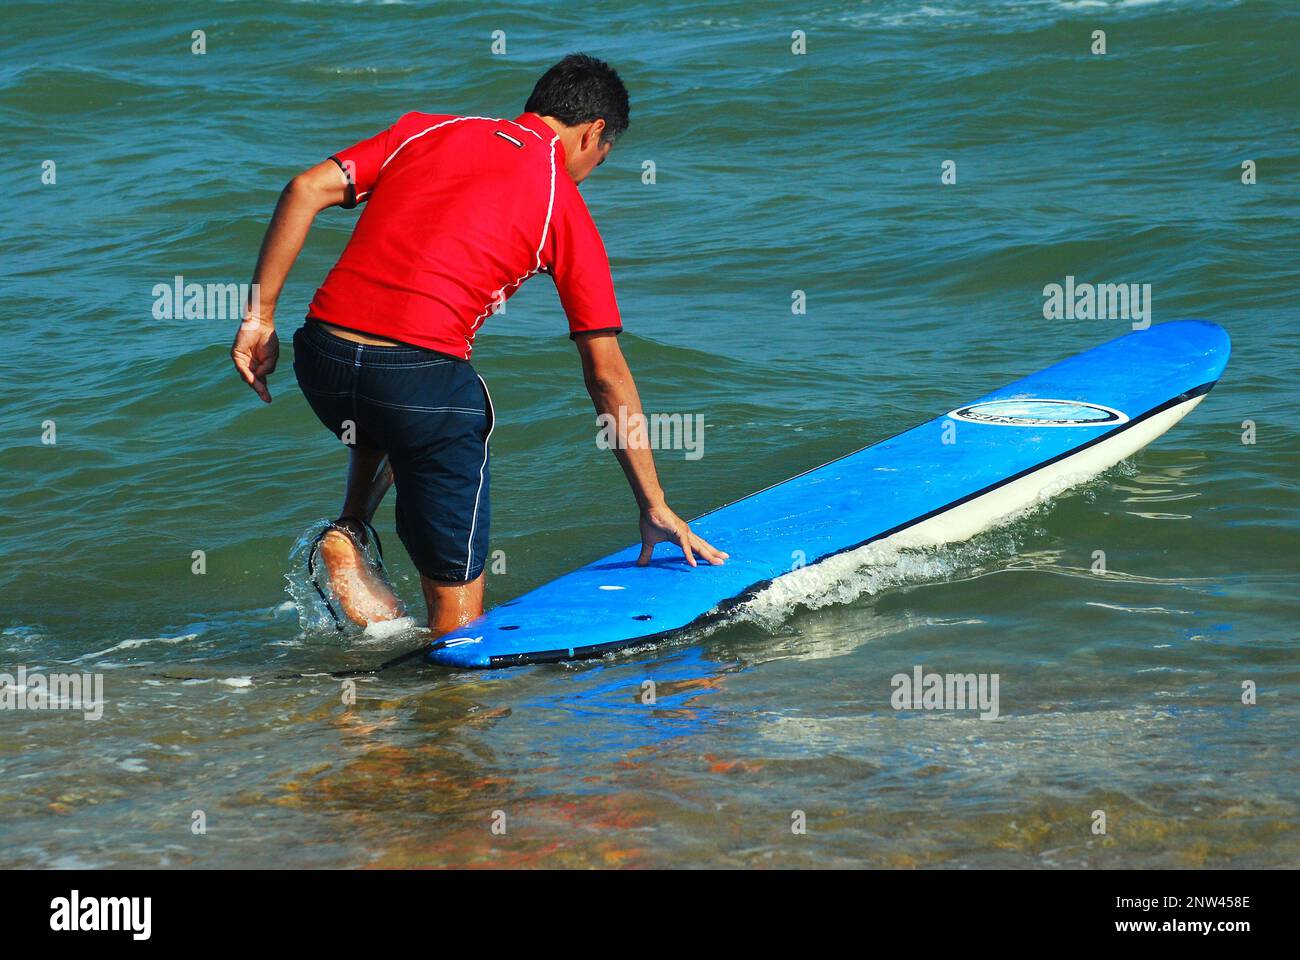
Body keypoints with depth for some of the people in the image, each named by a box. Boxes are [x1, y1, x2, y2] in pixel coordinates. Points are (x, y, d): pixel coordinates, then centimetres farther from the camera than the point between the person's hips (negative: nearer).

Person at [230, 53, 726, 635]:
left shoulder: (425, 129, 19)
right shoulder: (566, 208, 10)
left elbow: (306, 189, 5)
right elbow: (607, 377, 10)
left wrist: (260, 315, 8)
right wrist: (654, 507, 16)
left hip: (320, 361, 4)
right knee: (458, 617, 11)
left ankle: (350, 531, 17)